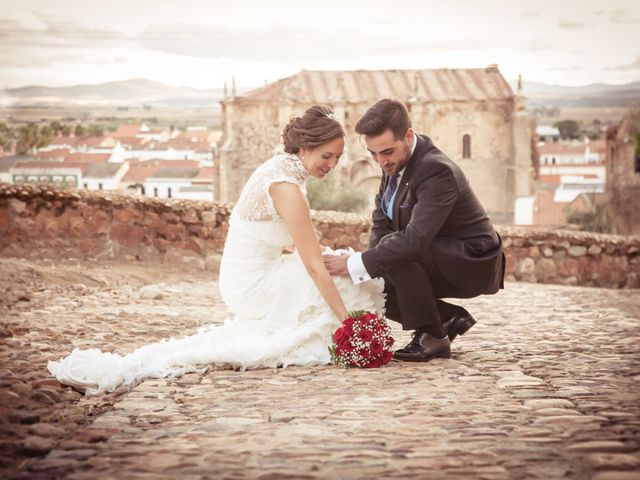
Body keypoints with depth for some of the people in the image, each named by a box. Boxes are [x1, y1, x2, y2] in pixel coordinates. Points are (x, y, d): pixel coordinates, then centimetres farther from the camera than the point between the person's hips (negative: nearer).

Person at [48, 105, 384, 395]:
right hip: (253, 285, -9)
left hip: (245, 277, 9)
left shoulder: (281, 166, 7)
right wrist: (348, 322, -21)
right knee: (356, 287, -4)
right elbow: (314, 268, -23)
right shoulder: (287, 187, -23)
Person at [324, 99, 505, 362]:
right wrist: (370, 269, -11)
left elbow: (415, 239, -39)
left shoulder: (436, 170, -30)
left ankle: (431, 338, -17)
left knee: (401, 254, -32)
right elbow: (381, 220, 4)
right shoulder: (395, 160, -3)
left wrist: (357, 264, -34)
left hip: (474, 265, -9)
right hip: (442, 260, 9)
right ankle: (450, 318, 11)